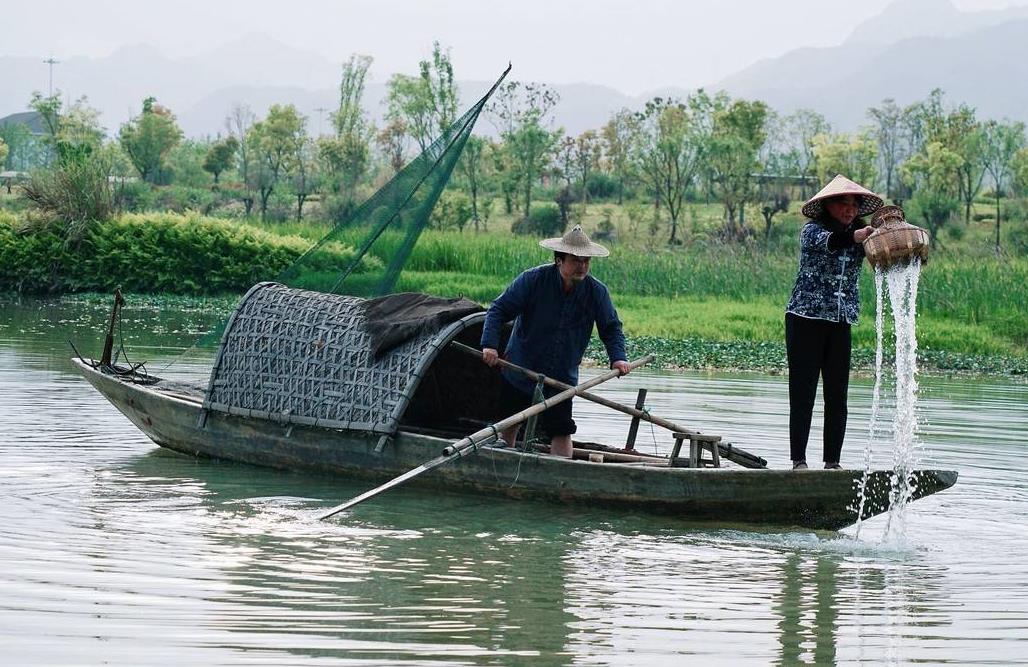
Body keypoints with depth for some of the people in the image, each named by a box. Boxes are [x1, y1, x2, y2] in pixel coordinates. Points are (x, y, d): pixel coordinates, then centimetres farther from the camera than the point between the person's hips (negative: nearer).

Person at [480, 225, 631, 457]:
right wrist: (489, 344, -27)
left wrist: (617, 357, -15)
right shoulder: (533, 280, -17)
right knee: (509, 423, 16)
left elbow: (611, 328, 2)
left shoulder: (597, 292, -9)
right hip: (519, 368, 0)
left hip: (562, 376, 0)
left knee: (561, 431, -8)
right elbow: (498, 310, -14)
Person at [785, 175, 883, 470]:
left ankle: (833, 462, 7)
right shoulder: (812, 230, -4)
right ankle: (798, 460, -3)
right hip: (805, 320, -4)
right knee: (803, 393, -6)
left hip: (841, 323, 4)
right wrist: (854, 236, -48)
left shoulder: (858, 236, 8)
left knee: (837, 396, 2)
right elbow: (826, 242, -27)